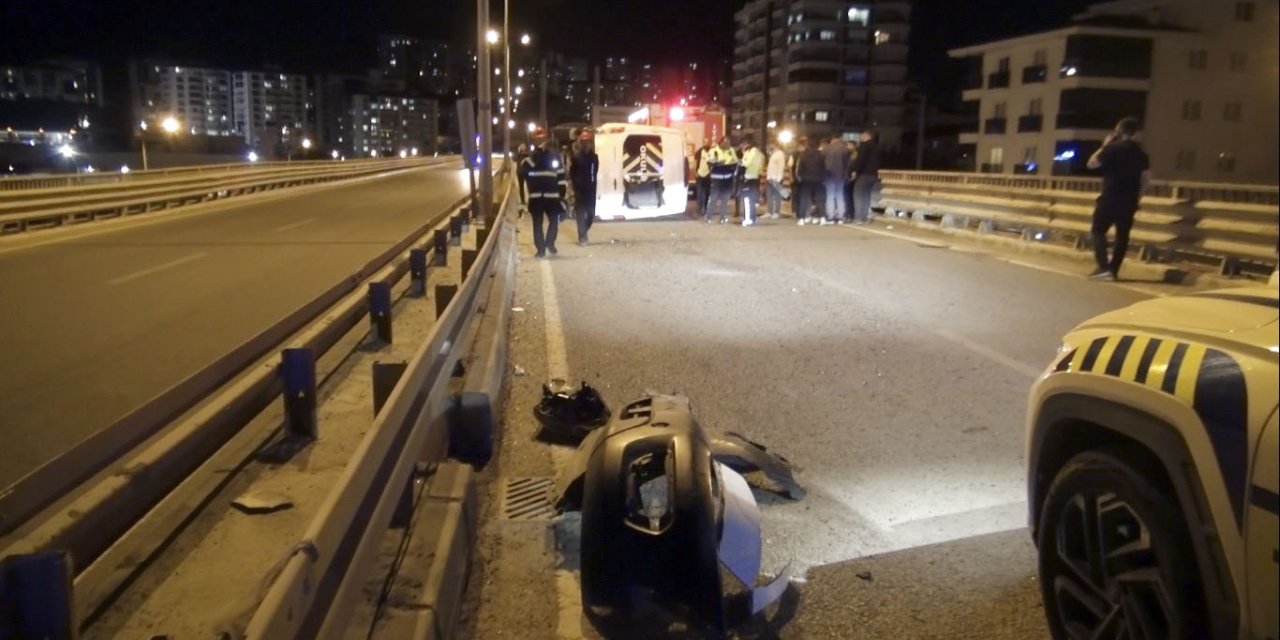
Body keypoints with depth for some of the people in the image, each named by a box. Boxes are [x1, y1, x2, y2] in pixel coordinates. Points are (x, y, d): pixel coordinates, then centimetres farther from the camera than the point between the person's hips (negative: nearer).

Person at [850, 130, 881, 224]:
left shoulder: (865, 145, -8)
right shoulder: (876, 146, 19)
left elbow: (860, 159, -18)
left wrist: (855, 170, -15)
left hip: (864, 173, -8)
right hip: (873, 174, 8)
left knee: (858, 195, -6)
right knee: (866, 196, 12)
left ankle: (859, 218, -13)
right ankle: (865, 217, 8)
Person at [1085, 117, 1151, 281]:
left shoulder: (1114, 147, -8)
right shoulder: (1140, 152, 11)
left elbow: (1091, 163, -4)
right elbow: (1146, 178, 10)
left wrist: (1104, 146, 4)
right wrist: (1136, 196, 18)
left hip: (1110, 198, -5)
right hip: (1129, 200, 6)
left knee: (1098, 230, 0)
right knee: (1122, 234, 10)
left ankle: (1103, 267, -14)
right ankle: (1113, 270, 11)